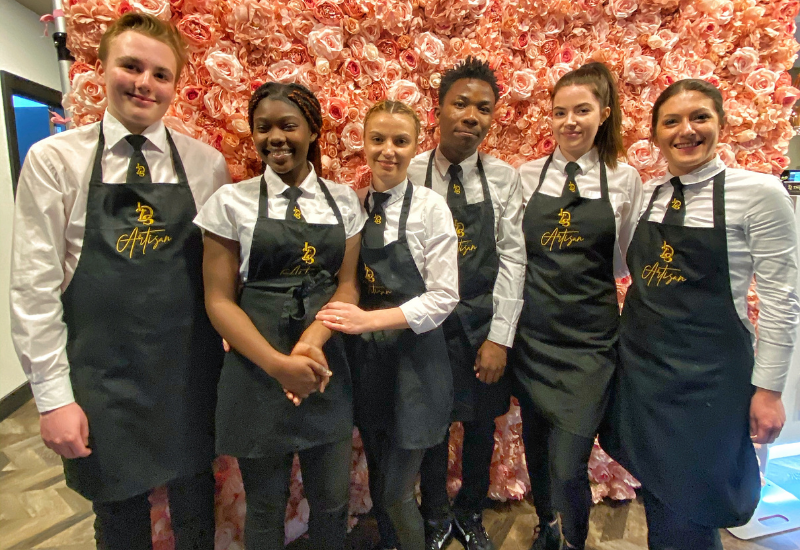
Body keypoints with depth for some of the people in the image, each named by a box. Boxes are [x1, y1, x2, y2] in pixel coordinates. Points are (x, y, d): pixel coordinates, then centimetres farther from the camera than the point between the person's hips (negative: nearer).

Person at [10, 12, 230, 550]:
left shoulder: (207, 164, -1)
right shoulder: (54, 160, -5)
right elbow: (34, 285, -6)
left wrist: (235, 358, 2)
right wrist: (52, 396, -7)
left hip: (191, 370, 2)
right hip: (102, 376, -1)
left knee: (195, 493, 20)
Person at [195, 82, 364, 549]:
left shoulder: (343, 199, 5)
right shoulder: (232, 201, -3)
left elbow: (347, 284, 3)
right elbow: (219, 300, -4)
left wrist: (312, 342, -16)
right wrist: (278, 364, -16)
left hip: (328, 367, 2)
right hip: (258, 369, -2)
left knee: (333, 500, 14)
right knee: (266, 502, 14)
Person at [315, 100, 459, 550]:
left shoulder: (430, 207, -10)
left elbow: (443, 297, -13)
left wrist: (372, 319, -22)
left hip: (414, 358, -3)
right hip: (363, 358, 4)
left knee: (396, 492, 4)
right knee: (377, 476, 20)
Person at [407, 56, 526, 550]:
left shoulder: (504, 179, -2)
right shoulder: (408, 175, -6)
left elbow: (512, 258, -4)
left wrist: (500, 336, -8)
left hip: (484, 324, 2)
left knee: (481, 426, 16)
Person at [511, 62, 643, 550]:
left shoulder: (625, 180, 1)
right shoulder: (527, 176, 2)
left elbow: (631, 262, 9)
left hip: (589, 339, -2)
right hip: (531, 334, 2)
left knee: (569, 464, -5)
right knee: (537, 450, 17)